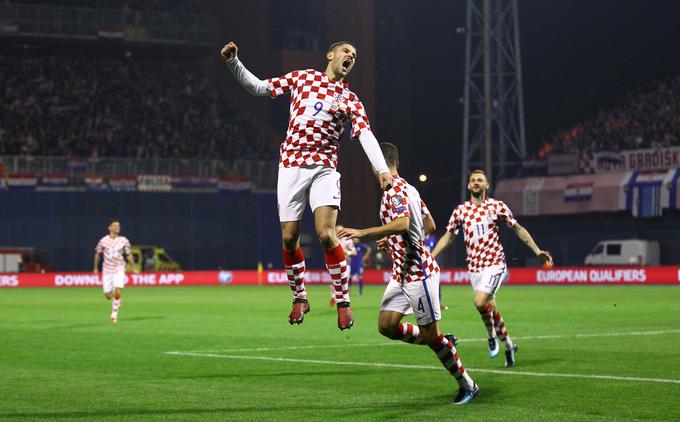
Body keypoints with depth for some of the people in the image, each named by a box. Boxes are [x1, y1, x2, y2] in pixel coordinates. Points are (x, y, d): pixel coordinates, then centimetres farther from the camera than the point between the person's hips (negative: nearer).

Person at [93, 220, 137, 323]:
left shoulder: (124, 241, -2)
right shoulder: (103, 241, -3)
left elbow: (128, 255, 8)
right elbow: (97, 254, 11)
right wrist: (96, 268, 15)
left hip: (119, 270, -1)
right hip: (107, 270, 1)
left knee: (117, 292, -20)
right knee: (108, 296, 1)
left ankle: (114, 314, -4)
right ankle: (117, 303, 39)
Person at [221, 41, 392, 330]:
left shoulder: (350, 100, 9)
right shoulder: (302, 77, 13)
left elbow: (365, 135, -5)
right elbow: (258, 87, 18)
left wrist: (382, 169, -20)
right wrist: (233, 62, 5)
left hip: (324, 170, -2)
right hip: (291, 165, 2)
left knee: (326, 234, -18)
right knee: (289, 238, 1)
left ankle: (343, 300, -6)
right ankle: (299, 298, 21)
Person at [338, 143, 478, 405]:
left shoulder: (395, 190, -16)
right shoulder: (409, 189, 13)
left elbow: (402, 224, -34)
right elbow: (429, 224, 21)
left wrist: (363, 233, -36)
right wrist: (391, 241, 26)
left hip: (418, 272, -9)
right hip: (402, 273, 9)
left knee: (431, 334, -4)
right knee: (387, 326, 3)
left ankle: (468, 386, 9)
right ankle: (443, 343, 17)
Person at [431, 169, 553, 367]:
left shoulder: (497, 206, 0)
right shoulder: (460, 210, 7)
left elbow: (518, 229, 7)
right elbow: (448, 237, 15)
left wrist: (537, 251, 2)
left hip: (494, 263, -4)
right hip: (474, 267, 4)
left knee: (480, 302, -23)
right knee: (489, 306, 6)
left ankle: (492, 335, 3)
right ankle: (508, 345, 23)